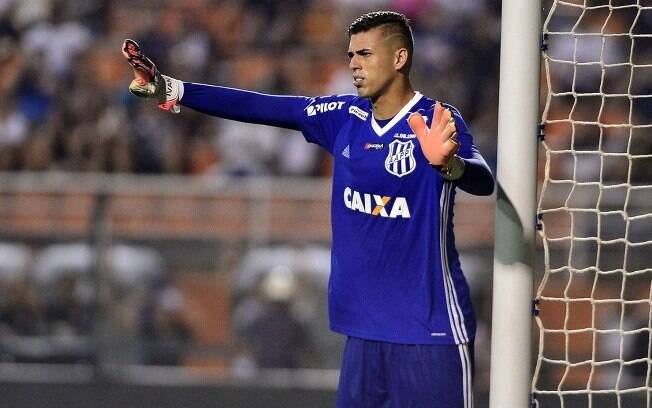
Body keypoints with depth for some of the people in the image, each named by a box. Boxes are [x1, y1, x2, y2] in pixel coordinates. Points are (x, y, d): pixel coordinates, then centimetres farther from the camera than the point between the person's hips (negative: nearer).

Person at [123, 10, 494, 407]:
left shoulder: (438, 123, -10)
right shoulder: (344, 117, 8)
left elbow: (483, 182, -26)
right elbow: (262, 108, 6)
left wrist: (447, 163, -50)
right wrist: (170, 91, -1)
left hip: (431, 329, -6)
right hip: (364, 326, 6)